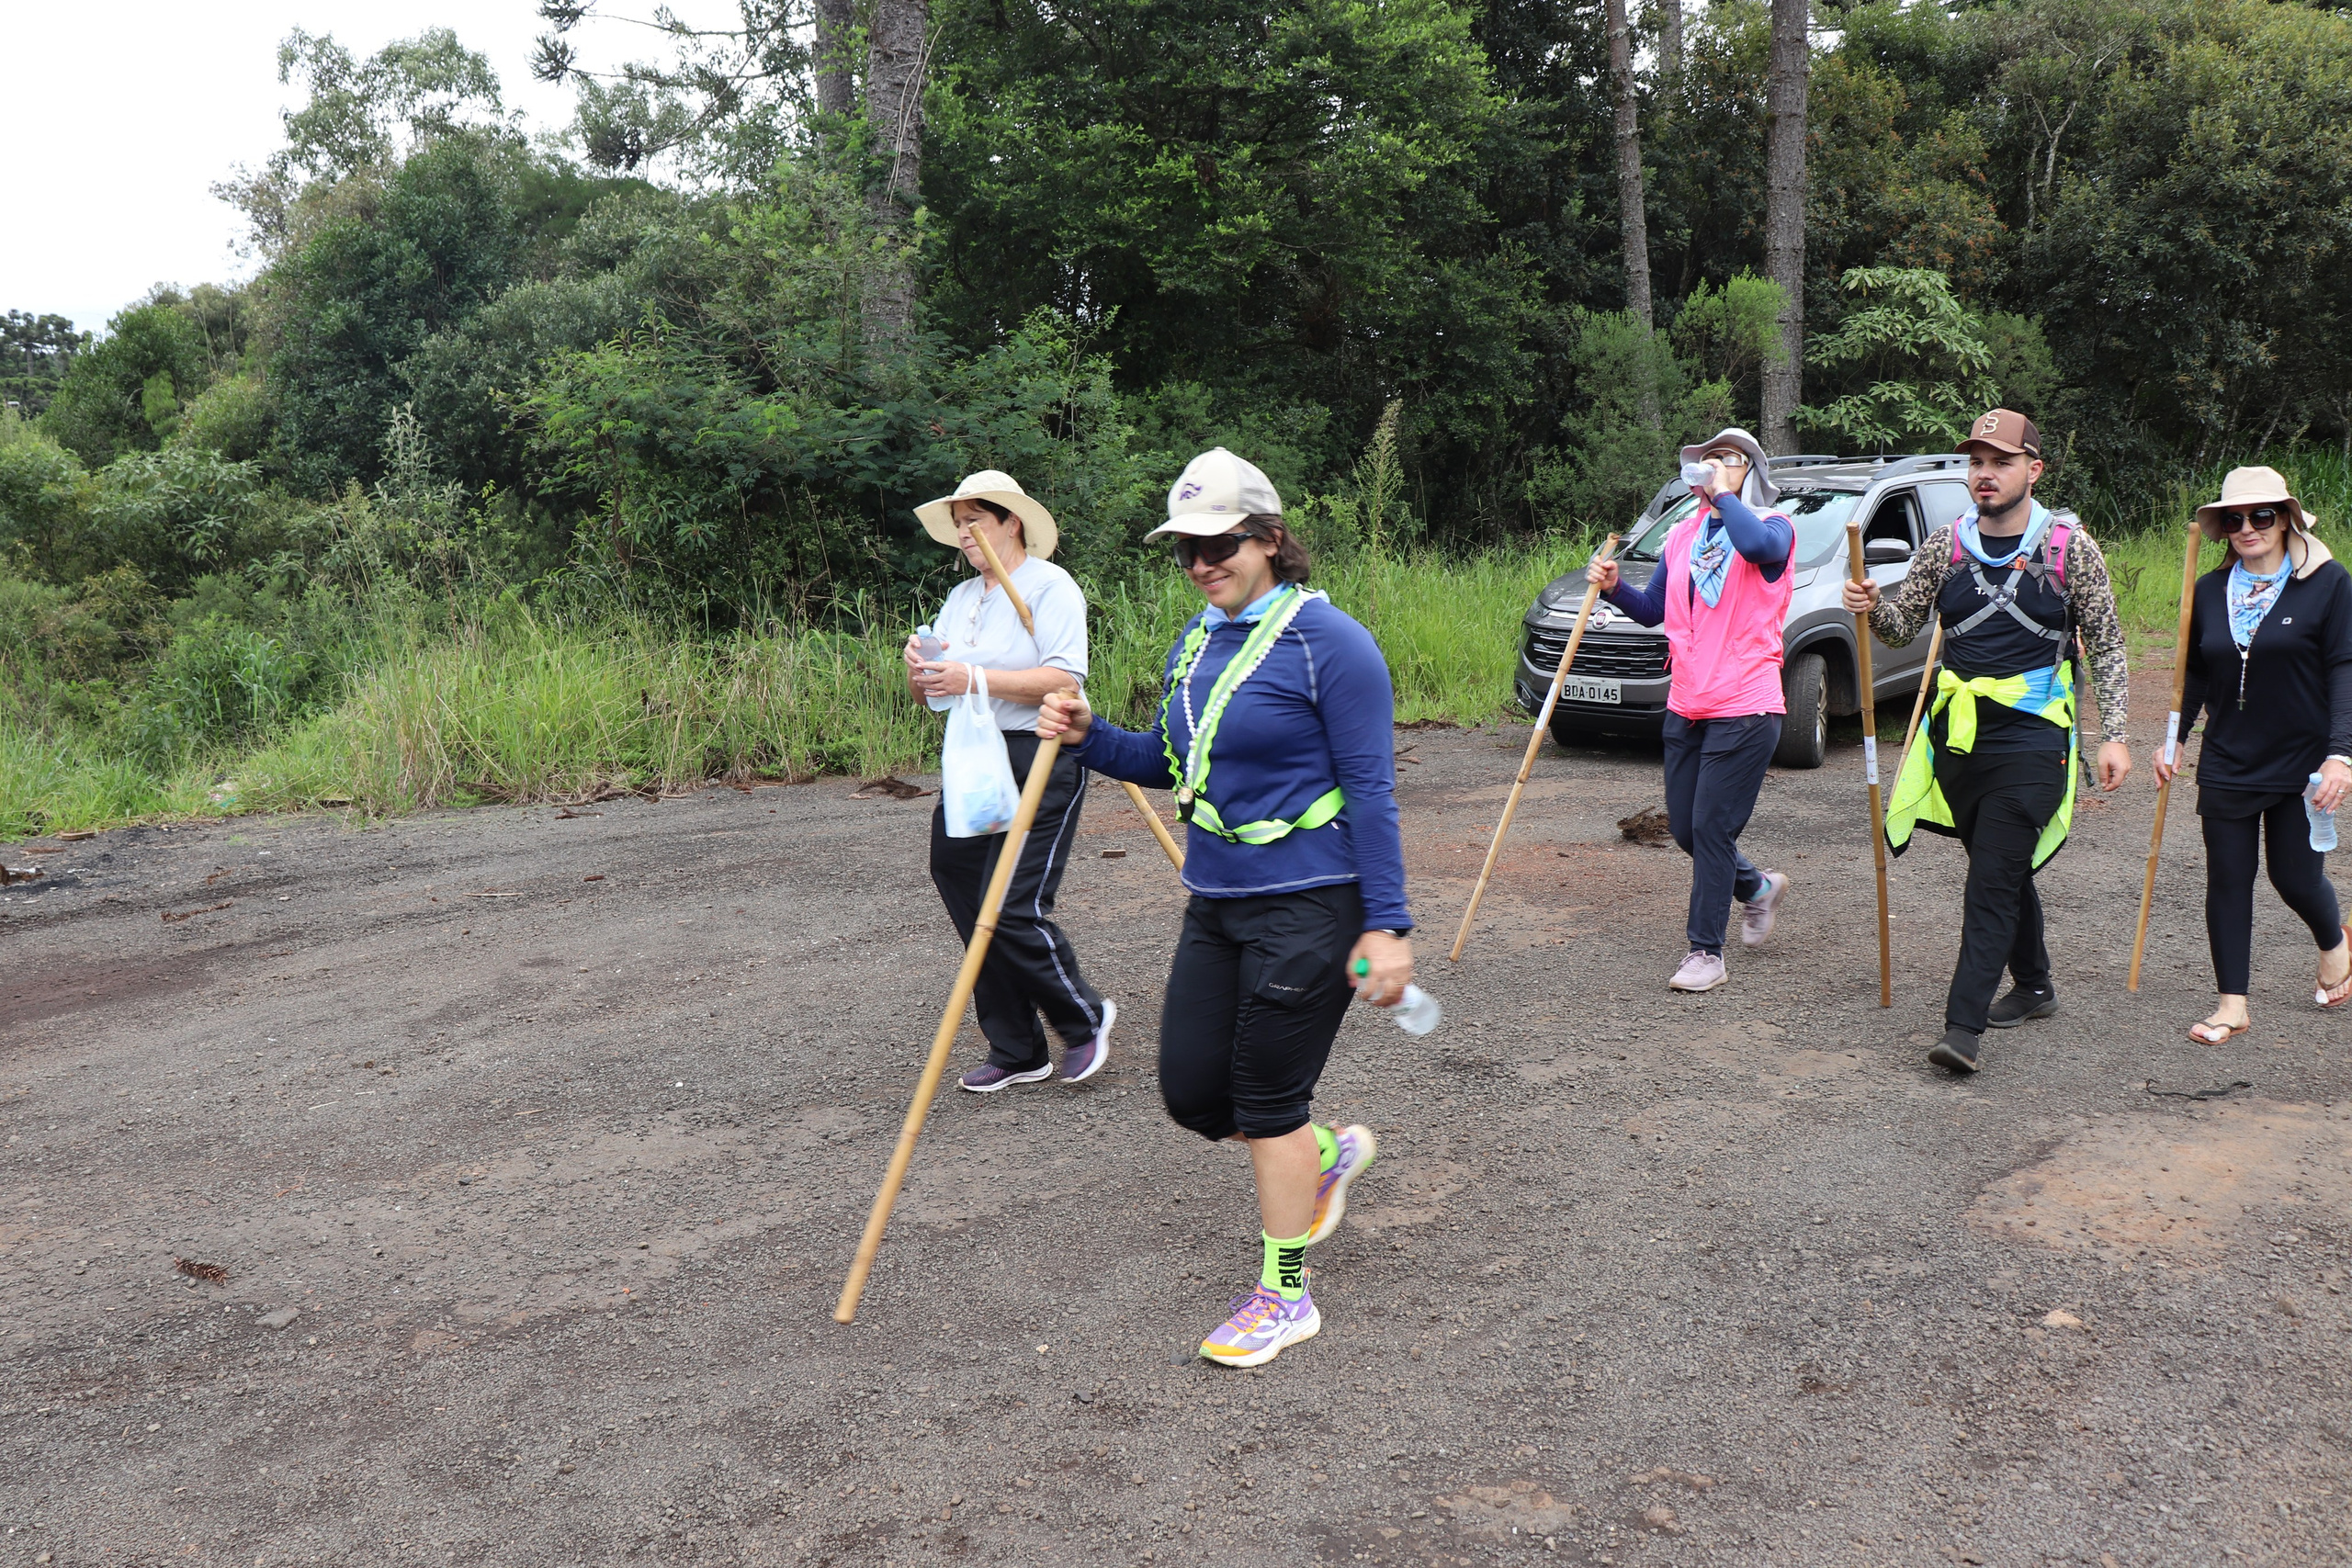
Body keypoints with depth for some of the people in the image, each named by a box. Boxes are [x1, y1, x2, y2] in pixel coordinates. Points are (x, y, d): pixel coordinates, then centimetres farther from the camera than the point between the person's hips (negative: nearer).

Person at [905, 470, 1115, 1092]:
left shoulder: (1049, 586, -6)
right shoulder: (960, 598, 16)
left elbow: (1063, 680, -19)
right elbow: (928, 695, 16)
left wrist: (976, 679, -24)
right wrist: (919, 671, -7)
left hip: (1042, 764, -8)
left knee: (1012, 907, -13)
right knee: (967, 900, 6)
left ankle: (1085, 1017, 12)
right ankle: (1016, 1052, 19)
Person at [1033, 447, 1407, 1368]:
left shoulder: (1327, 642, -13)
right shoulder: (1195, 645, 10)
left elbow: (1371, 789, -14)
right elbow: (1172, 764, 20)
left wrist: (1387, 925, -17)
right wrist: (1088, 737, 2)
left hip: (1309, 905, -7)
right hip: (1216, 906, 8)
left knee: (1267, 1097, 0)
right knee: (1192, 1093, 8)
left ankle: (1284, 1295, 19)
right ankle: (1330, 1152, 37)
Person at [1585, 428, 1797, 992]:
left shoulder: (1773, 525, -5)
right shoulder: (1683, 534, 14)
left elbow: (1761, 545, -32)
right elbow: (1654, 610, 19)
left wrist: (1724, 493, -19)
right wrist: (1615, 588, 0)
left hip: (1745, 709, -7)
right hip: (1686, 706, 7)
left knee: (1711, 827, -6)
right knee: (1684, 826, 12)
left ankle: (1705, 952, 5)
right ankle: (1758, 887, 39)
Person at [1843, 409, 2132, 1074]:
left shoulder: (2069, 546, -2)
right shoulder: (1945, 544, 6)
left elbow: (2106, 646, 2)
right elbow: (1902, 626, 8)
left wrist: (2112, 735, -3)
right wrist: (1872, 608, -15)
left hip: (2032, 742, -4)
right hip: (1957, 737, 5)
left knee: (1994, 881, -11)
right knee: (2002, 870, 18)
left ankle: (1964, 1027, -13)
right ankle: (2034, 985, 37)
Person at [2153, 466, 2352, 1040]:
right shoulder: (2210, 590, 5)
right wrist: (2173, 740, 9)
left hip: (2302, 762, -3)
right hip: (2227, 765, 3)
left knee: (2297, 876, 4)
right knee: (2227, 880, 2)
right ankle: (2233, 1005, 10)